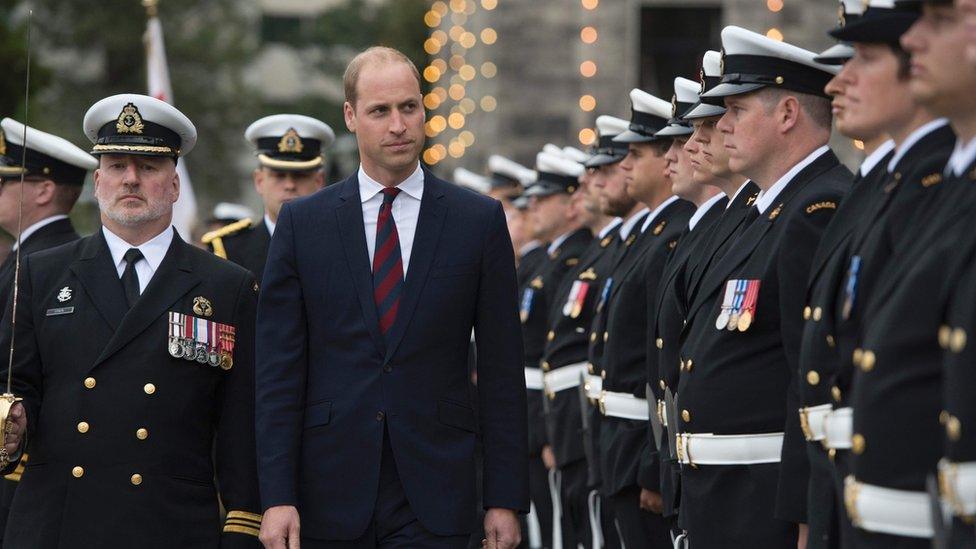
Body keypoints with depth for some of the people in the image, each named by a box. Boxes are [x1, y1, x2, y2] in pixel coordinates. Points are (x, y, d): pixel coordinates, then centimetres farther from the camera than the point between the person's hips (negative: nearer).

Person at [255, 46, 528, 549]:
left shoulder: (479, 220, 4)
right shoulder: (302, 222, 5)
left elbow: (501, 369, 4)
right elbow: (278, 370, 1)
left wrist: (506, 499, 0)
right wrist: (276, 497, -7)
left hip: (433, 501, -1)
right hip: (329, 497, 1)